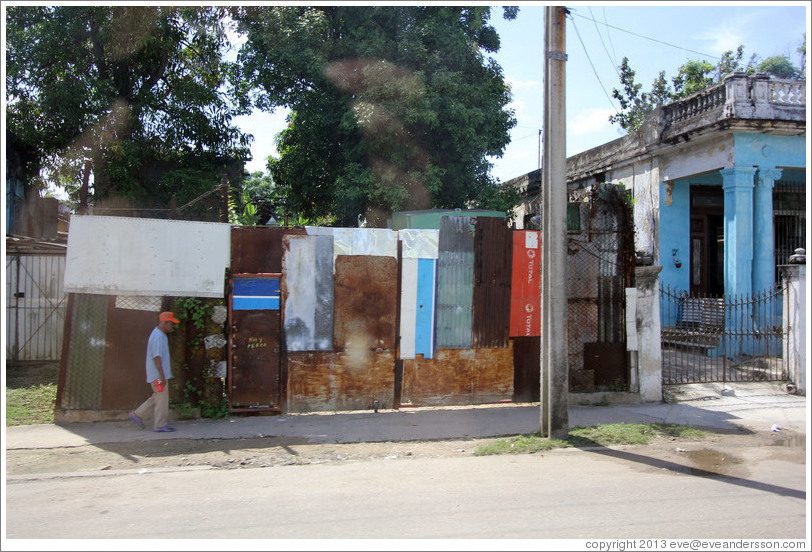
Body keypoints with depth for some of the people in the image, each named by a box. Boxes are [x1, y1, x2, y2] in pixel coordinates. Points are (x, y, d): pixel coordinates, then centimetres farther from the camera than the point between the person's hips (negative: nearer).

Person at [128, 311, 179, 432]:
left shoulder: (160, 334, 14)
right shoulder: (158, 336, -19)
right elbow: (156, 357, -23)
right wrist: (162, 376, -23)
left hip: (159, 375, 10)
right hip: (158, 374, -10)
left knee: (157, 398, 17)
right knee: (162, 399, -2)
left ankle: (137, 414, 21)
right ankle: (160, 425, 5)